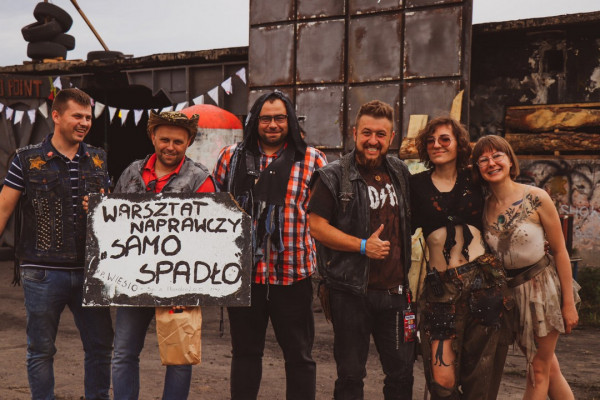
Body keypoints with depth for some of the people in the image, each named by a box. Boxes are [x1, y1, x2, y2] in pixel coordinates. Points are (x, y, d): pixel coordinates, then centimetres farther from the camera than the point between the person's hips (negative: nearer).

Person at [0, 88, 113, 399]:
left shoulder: (99, 160, 9)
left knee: (101, 346, 8)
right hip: (43, 271, -3)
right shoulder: (28, 160, -1)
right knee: (41, 350, 7)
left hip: (90, 270, 3)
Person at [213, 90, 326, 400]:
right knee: (245, 352, 15)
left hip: (292, 273, -2)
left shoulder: (312, 160, 0)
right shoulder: (231, 157, 6)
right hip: (243, 272, 2)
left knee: (299, 355, 8)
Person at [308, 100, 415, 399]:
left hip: (395, 290, 5)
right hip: (351, 290, -4)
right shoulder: (333, 176, -5)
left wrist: (409, 271, 14)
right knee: (350, 374, 7)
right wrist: (363, 246, -17)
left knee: (402, 372, 11)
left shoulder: (400, 173, 11)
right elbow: (317, 226, -11)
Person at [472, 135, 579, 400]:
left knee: (539, 370, 4)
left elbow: (560, 251, -11)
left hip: (542, 285, -4)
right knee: (549, 368, 15)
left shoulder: (536, 198, -14)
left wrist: (569, 303, -11)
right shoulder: (483, 207, -2)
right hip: (509, 290, 4)